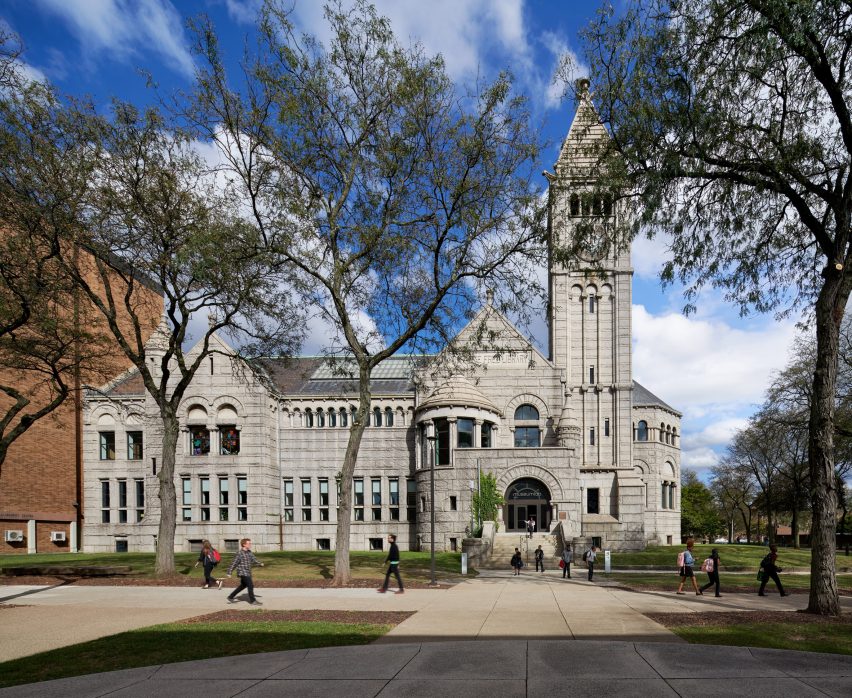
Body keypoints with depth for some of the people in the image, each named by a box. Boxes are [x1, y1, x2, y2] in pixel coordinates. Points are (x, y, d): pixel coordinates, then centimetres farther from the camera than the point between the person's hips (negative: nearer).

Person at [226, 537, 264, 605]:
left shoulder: (249, 552, 7)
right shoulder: (239, 553, -16)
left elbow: (254, 559, 11)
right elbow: (234, 563, -13)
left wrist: (260, 563, -8)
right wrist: (229, 572, -11)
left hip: (248, 573, 9)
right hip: (243, 572, -9)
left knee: (243, 585, 19)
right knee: (250, 585, -9)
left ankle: (230, 597, 32)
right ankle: (253, 601, 1)